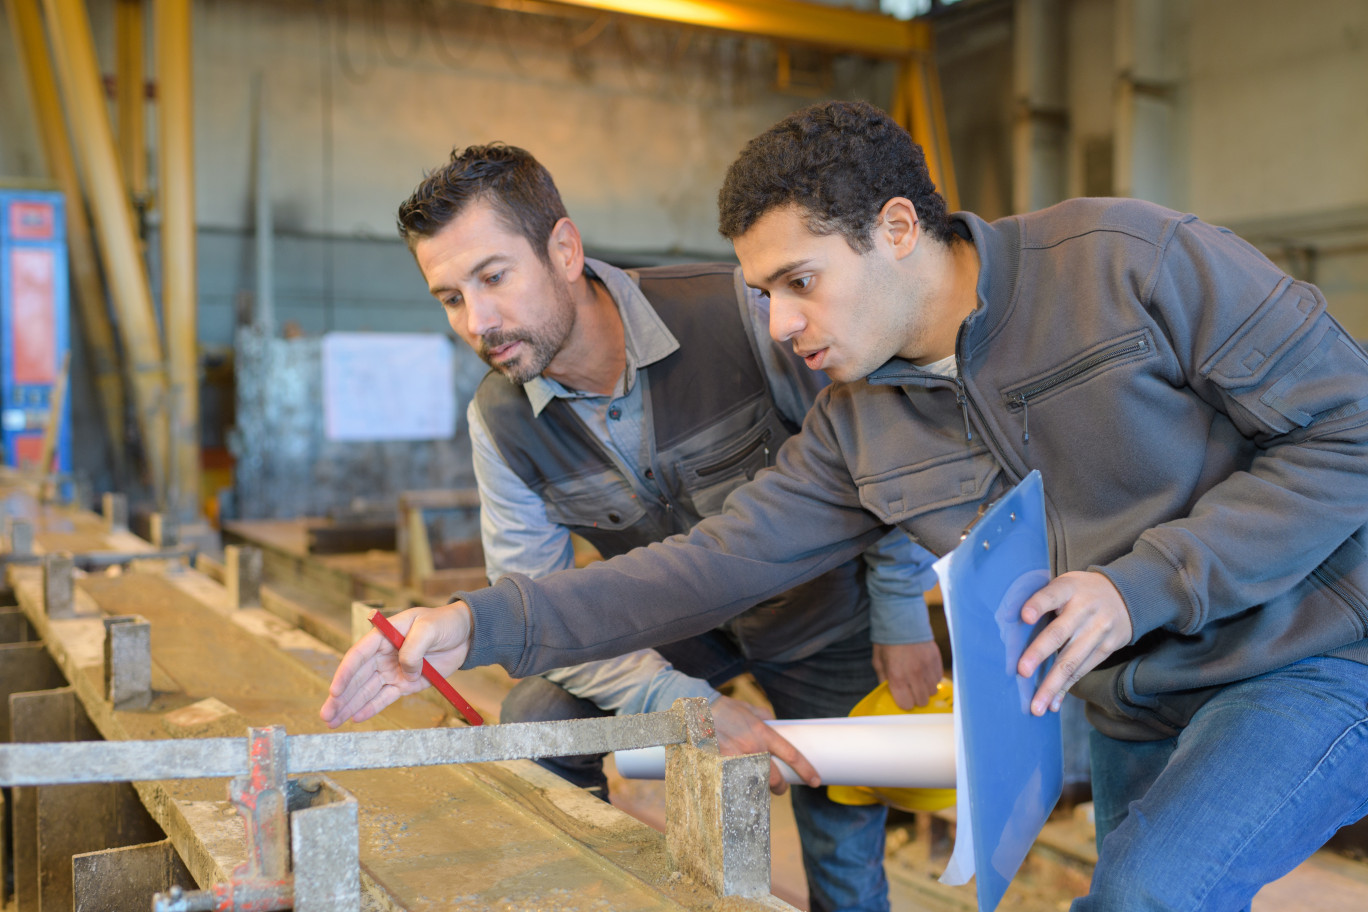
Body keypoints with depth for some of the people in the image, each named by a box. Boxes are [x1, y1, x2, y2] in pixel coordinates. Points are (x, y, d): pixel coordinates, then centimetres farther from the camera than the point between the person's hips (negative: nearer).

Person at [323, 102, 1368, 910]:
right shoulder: (857, 431, -3)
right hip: (1133, 711, 5)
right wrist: (481, 624, -16)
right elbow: (717, 560, -7)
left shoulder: (1130, 258, -19)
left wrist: (1142, 586, -25)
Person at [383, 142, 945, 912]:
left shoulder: (738, 313, -30)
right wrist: (686, 703, -30)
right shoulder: (501, 421, -18)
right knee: (538, 719, -15)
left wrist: (903, 612, -11)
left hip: (816, 607, -2)